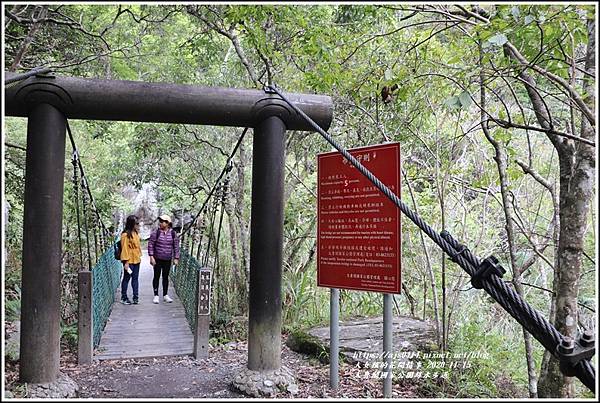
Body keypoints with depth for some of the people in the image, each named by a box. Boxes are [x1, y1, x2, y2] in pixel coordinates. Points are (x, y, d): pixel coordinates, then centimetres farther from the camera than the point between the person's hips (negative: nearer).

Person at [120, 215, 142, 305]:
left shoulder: (136, 233, 11)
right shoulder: (125, 235, -14)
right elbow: (124, 249, -15)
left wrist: (139, 256, 14)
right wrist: (125, 262, -16)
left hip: (136, 260, 7)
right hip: (129, 261, -7)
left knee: (135, 278, 10)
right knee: (126, 278, 3)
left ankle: (135, 297, 16)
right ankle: (124, 297, 14)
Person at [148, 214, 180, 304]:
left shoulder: (173, 233, -1)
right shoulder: (156, 233, -7)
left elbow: (176, 246, 5)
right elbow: (150, 244, -4)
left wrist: (176, 258, 3)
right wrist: (151, 256, -10)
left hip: (167, 260, 2)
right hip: (157, 259, -2)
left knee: (165, 277, 10)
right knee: (157, 276, 4)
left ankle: (165, 295, 21)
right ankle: (156, 295, 12)